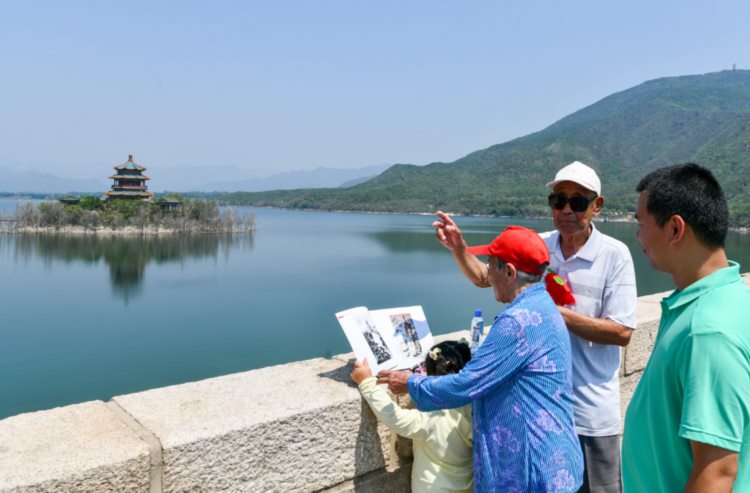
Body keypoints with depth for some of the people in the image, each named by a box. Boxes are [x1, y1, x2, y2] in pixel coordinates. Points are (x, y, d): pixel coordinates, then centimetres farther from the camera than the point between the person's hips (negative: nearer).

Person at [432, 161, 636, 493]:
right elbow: (484, 277, 9)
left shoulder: (615, 254, -12)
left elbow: (622, 332, -15)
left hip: (591, 409, -3)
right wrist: (459, 249, -9)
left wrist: (556, 312, -21)